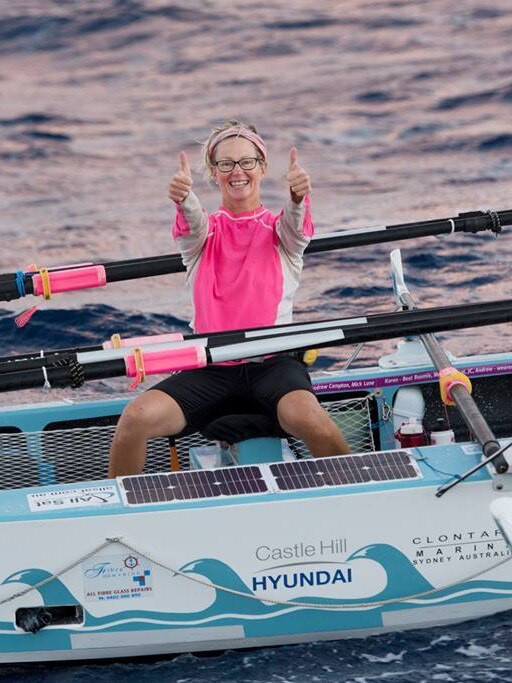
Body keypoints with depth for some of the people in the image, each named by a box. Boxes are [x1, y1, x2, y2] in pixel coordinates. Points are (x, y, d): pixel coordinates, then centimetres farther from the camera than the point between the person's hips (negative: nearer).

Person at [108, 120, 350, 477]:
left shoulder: (279, 230, 11)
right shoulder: (203, 232, 12)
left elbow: (294, 221, -14)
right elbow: (192, 220, -13)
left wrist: (298, 197, -41)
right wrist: (183, 198, -39)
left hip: (272, 363, -2)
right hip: (210, 369, 2)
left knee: (309, 419, -34)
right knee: (135, 419, -23)